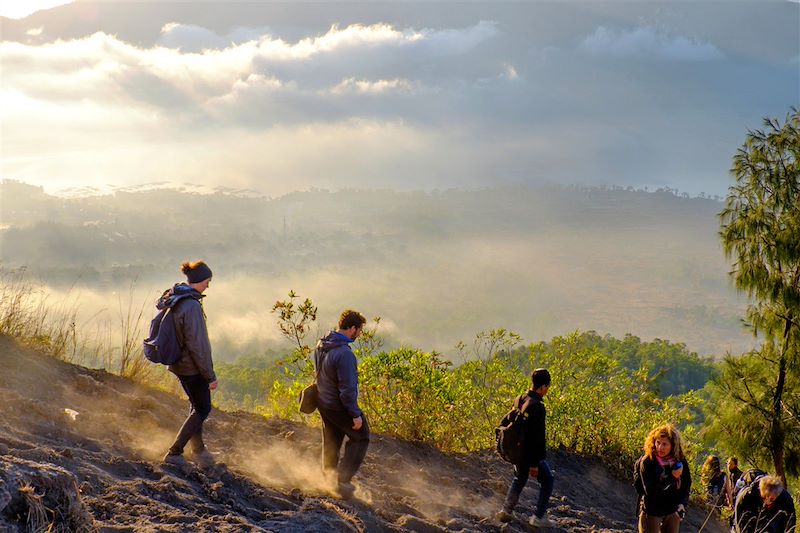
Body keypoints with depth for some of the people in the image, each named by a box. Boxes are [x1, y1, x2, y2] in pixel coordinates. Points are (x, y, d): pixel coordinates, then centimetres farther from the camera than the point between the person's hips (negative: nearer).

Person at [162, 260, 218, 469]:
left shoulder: (173, 299, 2)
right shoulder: (191, 306, -26)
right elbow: (197, 344, -25)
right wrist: (210, 375, -18)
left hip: (178, 363, 9)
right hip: (192, 366, -9)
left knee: (197, 406, 23)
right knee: (202, 409, 6)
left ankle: (198, 450, 36)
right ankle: (174, 453, 7)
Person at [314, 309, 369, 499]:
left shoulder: (321, 345, -1)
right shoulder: (344, 353, -30)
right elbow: (348, 388, -26)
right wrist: (356, 414, -18)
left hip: (323, 403, 8)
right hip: (340, 407, -8)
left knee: (331, 441, 22)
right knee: (360, 438, 9)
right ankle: (343, 479, 3)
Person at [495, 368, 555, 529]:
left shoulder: (521, 399, 3)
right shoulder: (536, 406, -25)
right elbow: (536, 437, -25)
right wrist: (534, 463, -21)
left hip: (517, 451, 8)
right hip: (532, 454, -8)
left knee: (519, 480, 26)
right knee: (547, 481, 10)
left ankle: (505, 511, 21)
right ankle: (538, 517, 8)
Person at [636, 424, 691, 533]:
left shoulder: (680, 461, -5)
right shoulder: (647, 462, -18)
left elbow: (686, 485, 8)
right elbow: (650, 491, -23)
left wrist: (682, 503, -9)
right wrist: (672, 477, -25)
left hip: (672, 512, 4)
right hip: (652, 512, -4)